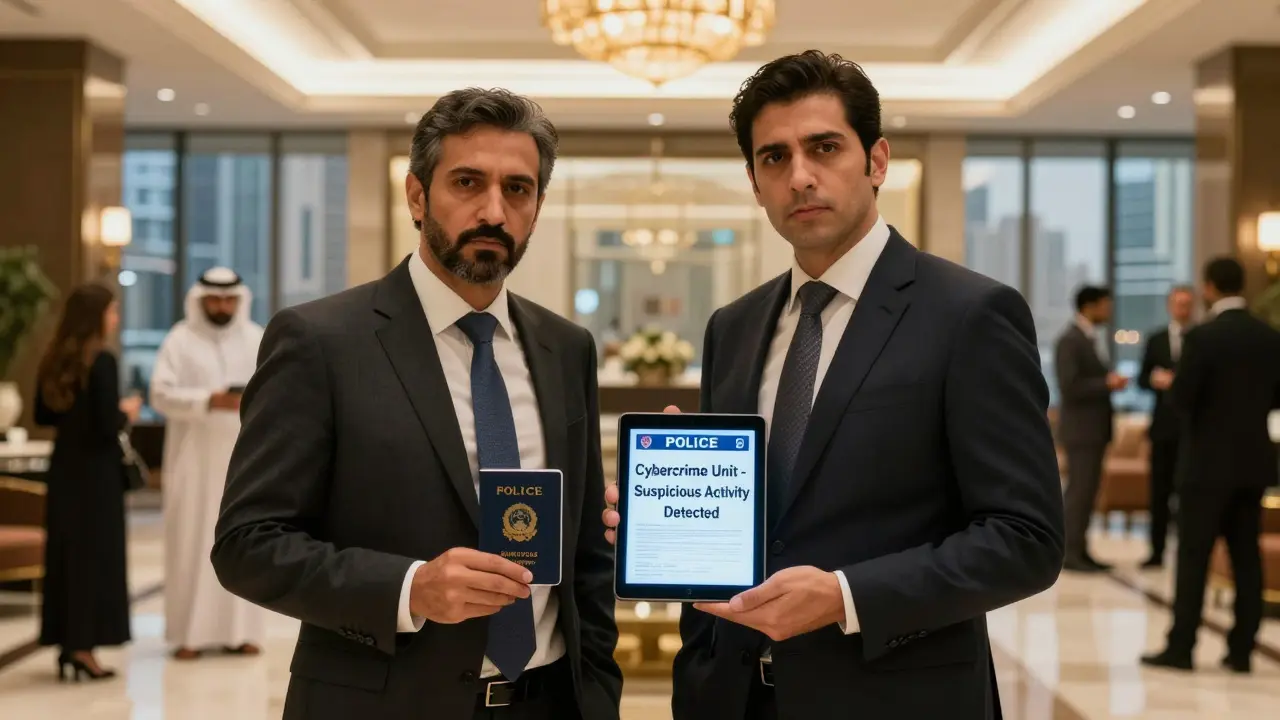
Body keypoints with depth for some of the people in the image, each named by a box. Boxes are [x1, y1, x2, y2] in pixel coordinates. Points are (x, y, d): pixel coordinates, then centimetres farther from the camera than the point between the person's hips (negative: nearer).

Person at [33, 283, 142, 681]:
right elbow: (108, 425, -20)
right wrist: (127, 413, -1)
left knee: (63, 553, 12)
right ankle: (82, 646, 5)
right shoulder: (102, 362, -17)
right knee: (95, 554, 2)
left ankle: (66, 643, 19)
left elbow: (43, 415, 12)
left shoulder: (54, 360, 5)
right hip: (96, 471, -7)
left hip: (64, 468, 7)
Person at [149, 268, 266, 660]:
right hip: (195, 458, -2)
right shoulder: (180, 340, 1)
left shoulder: (258, 339, 9)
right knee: (192, 542, -2)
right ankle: (190, 632, 2)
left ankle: (241, 630, 7)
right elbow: (161, 393, -8)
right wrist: (208, 400, -21)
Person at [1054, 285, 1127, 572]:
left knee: (1087, 491, 10)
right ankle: (1070, 553, -5)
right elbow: (1069, 387, -21)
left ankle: (1080, 551, 13)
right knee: (1080, 490, -9)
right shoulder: (1070, 340, -14)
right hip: (1080, 429, -10)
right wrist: (1107, 383, -18)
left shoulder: (1090, 339, 16)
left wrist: (1110, 382, 0)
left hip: (1093, 428, 10)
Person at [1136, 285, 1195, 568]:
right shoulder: (1155, 340, 11)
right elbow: (1142, 379, 7)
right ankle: (1157, 552, 10)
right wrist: (1154, 379, -14)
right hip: (1164, 424, 2)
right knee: (1160, 491, 4)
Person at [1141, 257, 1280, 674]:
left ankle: (1181, 647, 2)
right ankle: (1241, 650, 10)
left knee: (1193, 555, 0)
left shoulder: (1202, 337, -14)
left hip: (1210, 461, -5)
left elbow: (1181, 398, -14)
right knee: (1246, 556, 8)